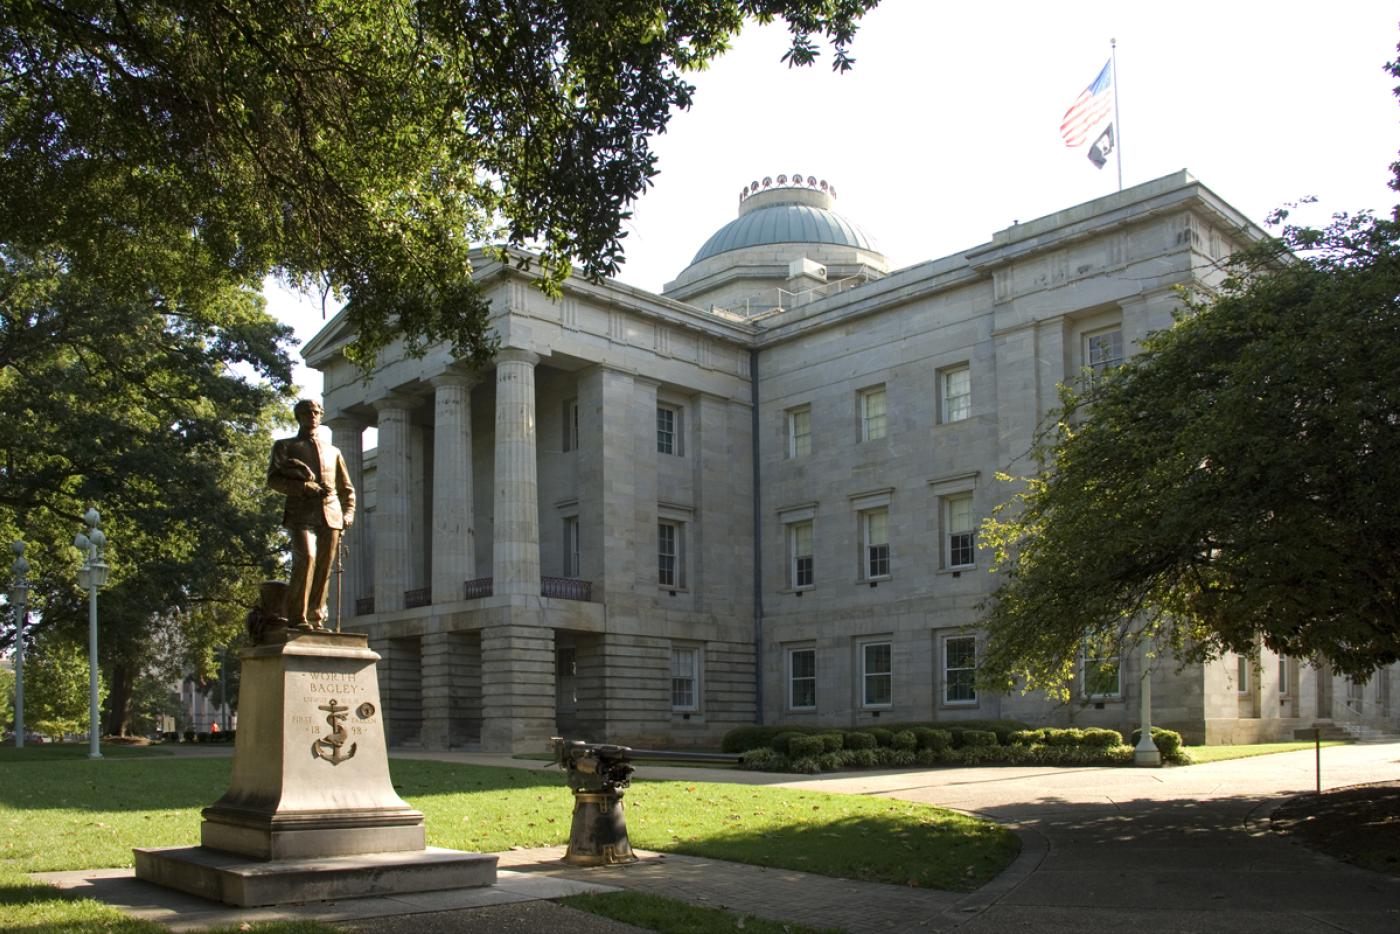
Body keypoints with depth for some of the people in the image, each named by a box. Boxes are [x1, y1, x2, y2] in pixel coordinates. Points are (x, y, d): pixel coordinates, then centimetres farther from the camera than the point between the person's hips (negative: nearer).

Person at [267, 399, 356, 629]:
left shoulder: (333, 452, 27)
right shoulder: (284, 446, 17)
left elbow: (347, 489, 28)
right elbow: (273, 480, 3)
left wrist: (348, 514, 9)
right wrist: (305, 487, -10)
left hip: (330, 515, 4)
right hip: (301, 513, -4)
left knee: (324, 568, -3)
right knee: (306, 558, -23)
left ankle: (316, 618, 0)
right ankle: (297, 618, -20)